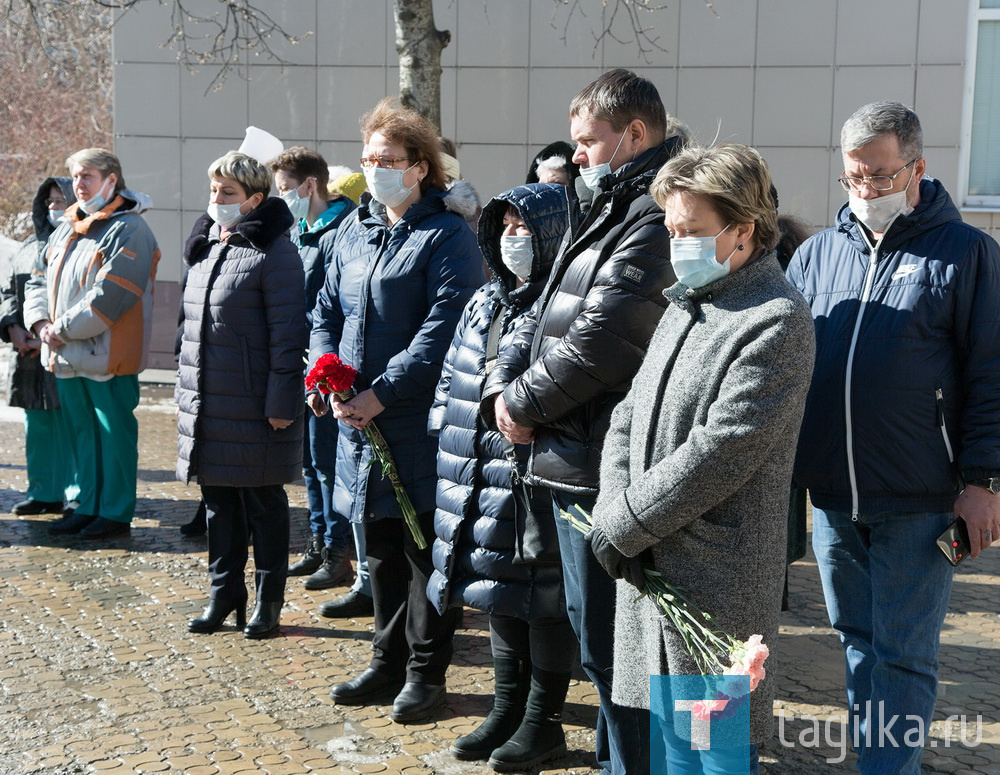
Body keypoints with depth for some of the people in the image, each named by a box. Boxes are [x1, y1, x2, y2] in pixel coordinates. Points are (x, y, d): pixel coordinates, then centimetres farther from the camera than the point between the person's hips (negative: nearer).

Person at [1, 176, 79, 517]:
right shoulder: (31, 246, 17)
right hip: (29, 351, 6)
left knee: (72, 423, -4)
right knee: (38, 425, 10)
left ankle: (79, 495, 4)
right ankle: (43, 492, 18)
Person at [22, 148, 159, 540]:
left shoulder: (129, 230, -11)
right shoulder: (66, 228, 16)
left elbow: (108, 296, -20)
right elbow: (38, 280, 17)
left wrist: (63, 329, -15)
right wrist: (41, 323, -2)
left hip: (107, 356, -8)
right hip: (66, 355, 8)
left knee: (114, 433, 1)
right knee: (82, 433, 15)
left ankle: (116, 513, 10)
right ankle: (88, 507, 25)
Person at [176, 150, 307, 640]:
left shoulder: (274, 251, -11)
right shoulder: (203, 248, 13)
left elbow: (288, 332, -15)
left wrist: (281, 402, -18)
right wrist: (186, 387, 17)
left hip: (254, 405, -7)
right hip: (206, 401, 7)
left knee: (263, 502, 5)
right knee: (218, 500, 13)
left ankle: (268, 601, 17)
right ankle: (224, 594, 26)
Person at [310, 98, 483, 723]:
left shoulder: (448, 237, -10)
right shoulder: (354, 232, 14)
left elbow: (441, 331, -18)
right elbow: (327, 312, 18)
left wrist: (380, 393, -22)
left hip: (418, 421, -7)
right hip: (358, 416, 7)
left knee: (425, 548, 5)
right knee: (381, 547, 16)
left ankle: (426, 671, 19)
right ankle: (388, 661, 31)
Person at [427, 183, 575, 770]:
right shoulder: (486, 303, 16)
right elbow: (453, 380, 20)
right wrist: (451, 445, 13)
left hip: (538, 483, -8)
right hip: (484, 482, 8)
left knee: (543, 600, 4)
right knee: (500, 598, 17)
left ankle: (544, 721, 20)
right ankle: (508, 710, 32)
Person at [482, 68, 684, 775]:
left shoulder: (654, 218, -16)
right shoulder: (605, 210, 18)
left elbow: (601, 339, -24)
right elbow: (547, 314, 17)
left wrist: (526, 403, -10)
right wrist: (504, 387, 0)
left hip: (601, 469, -11)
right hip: (577, 457, 11)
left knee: (606, 639, 0)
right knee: (595, 629, 21)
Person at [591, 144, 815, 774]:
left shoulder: (776, 321, -15)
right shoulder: (686, 305, 13)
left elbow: (719, 452, -22)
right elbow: (629, 416, 12)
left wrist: (622, 526, -15)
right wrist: (614, 510, -5)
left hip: (719, 577, -8)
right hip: (652, 564, 8)